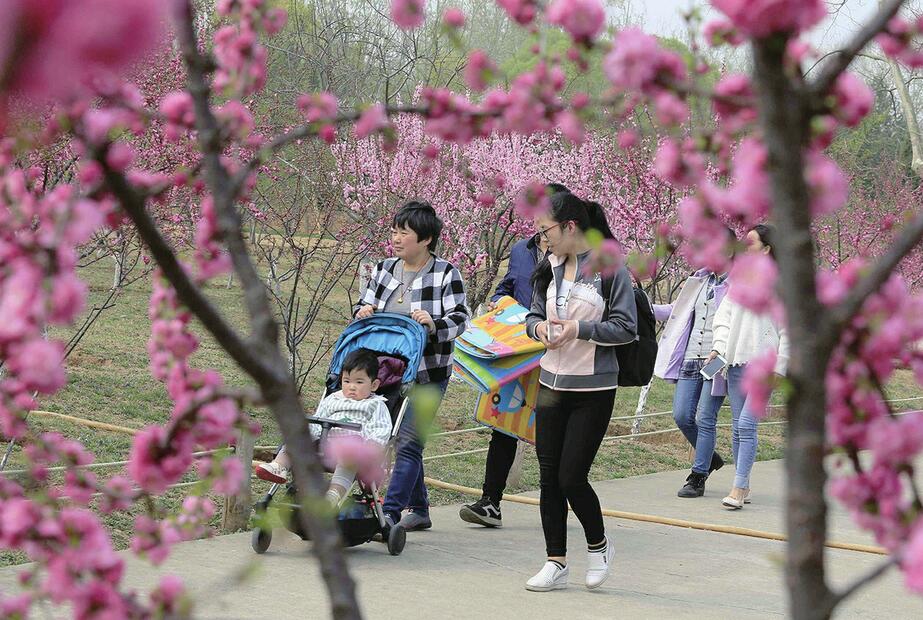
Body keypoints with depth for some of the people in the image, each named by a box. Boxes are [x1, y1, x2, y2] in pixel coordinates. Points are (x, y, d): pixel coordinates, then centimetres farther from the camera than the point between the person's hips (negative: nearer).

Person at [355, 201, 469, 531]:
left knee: (408, 441, -11)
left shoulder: (446, 274, -6)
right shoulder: (384, 269, 8)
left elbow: (459, 319, -10)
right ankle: (419, 510, 24)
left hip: (428, 375, -6)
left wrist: (434, 324, -29)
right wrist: (363, 312, -11)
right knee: (404, 441, 12)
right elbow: (364, 306, 13)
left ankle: (391, 513, -13)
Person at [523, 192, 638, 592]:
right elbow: (534, 315, 16)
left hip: (594, 390, -6)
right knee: (549, 476, 6)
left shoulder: (609, 267, -10)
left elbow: (627, 327, -11)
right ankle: (556, 563, 17)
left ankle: (598, 546, 22)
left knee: (572, 477, -5)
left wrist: (580, 329, -21)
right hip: (552, 383, 6)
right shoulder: (550, 267, 8)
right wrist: (538, 327, -7)